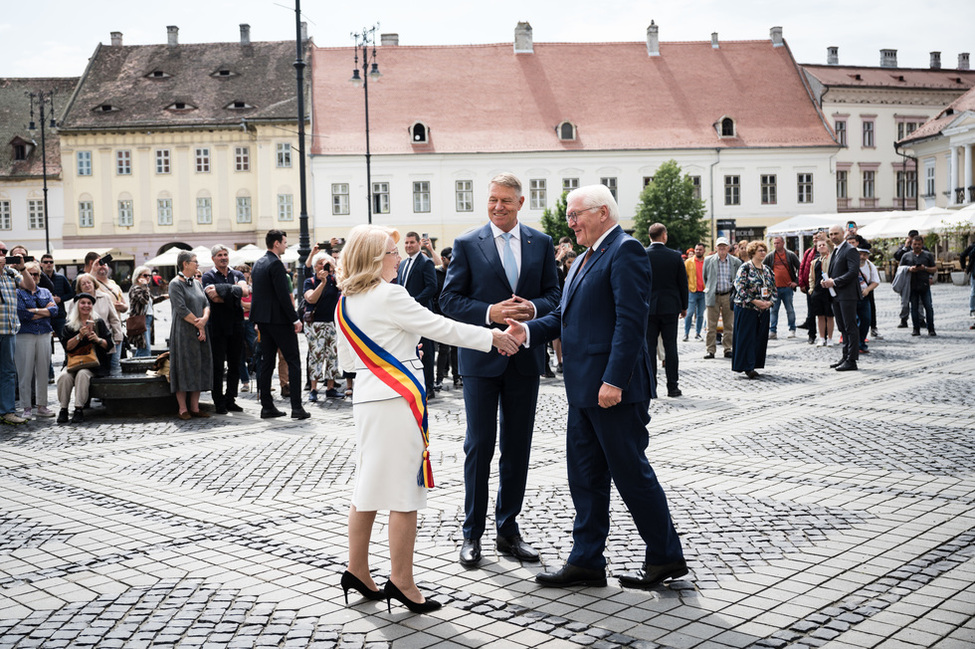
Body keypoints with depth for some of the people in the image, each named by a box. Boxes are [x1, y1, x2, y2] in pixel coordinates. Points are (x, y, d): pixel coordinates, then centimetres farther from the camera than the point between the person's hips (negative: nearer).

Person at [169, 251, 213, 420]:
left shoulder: (196, 283, 15)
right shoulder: (175, 284, -8)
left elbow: (206, 303, 9)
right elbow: (182, 309, -15)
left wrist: (204, 319, -11)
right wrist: (198, 324, -12)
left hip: (200, 332, 7)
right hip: (184, 332, -7)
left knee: (199, 367, 6)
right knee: (184, 367, -5)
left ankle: (194, 407, 11)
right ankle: (183, 409, 1)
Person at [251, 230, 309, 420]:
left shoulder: (258, 263, 13)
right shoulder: (275, 264, -15)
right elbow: (283, 295, -19)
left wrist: (259, 320, 21)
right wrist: (295, 319, -15)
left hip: (263, 318, 9)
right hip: (279, 319, -9)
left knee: (267, 362, 10)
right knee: (293, 362, -3)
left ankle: (267, 407, 12)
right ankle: (297, 407, -5)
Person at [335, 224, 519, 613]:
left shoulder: (345, 303, 11)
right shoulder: (389, 296, -14)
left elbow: (346, 361, 18)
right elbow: (442, 328, -11)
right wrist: (493, 337, -1)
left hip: (366, 398, 8)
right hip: (397, 399, -8)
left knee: (370, 486, 15)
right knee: (404, 491, -1)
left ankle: (357, 570, 22)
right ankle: (401, 581, 5)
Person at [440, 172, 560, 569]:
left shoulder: (541, 243, 7)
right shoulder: (467, 245, -1)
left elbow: (554, 293, 8)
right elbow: (449, 299, -4)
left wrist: (534, 308, -14)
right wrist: (489, 313, -19)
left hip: (525, 357, 3)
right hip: (482, 357, -3)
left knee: (517, 447, 9)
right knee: (479, 445, 1)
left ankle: (508, 530, 22)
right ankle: (472, 533, 13)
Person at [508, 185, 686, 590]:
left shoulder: (625, 251, -12)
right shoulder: (586, 258, 19)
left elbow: (631, 320, -20)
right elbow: (564, 315, 17)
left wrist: (614, 381, -25)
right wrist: (528, 331, -1)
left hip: (615, 388, -10)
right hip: (584, 389, 10)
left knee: (631, 472, 1)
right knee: (585, 476, 12)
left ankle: (666, 556, 17)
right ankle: (586, 562, 21)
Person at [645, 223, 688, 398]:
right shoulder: (675, 256, -3)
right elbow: (683, 283, 2)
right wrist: (684, 307, 13)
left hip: (648, 308, 0)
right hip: (670, 308, 0)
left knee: (649, 347, 5)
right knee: (670, 347, 5)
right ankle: (672, 386, 7)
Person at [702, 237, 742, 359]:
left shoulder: (735, 262, 3)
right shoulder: (709, 261, 3)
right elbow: (704, 277, 15)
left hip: (728, 296, 1)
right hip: (713, 296, 0)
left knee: (729, 325, 5)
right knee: (711, 325, -1)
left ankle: (728, 349, 13)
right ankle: (711, 350, 4)